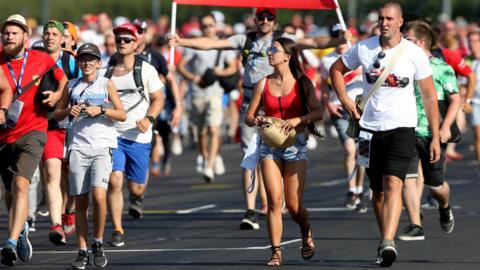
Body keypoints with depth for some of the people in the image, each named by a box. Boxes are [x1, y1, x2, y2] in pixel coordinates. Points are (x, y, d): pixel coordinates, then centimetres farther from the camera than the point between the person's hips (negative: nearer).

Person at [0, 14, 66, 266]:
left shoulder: (42, 60, 2)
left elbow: (63, 79, 18)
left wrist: (57, 93, -2)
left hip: (32, 132, -3)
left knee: (20, 184, -22)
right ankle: (21, 229, 43)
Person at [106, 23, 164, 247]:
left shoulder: (146, 70, 2)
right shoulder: (106, 72, 9)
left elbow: (158, 98, 1)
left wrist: (149, 119, -15)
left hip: (139, 137, -1)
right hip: (112, 134, 1)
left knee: (136, 186, 4)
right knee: (114, 181, -16)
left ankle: (137, 199, 44)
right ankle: (117, 231, -9)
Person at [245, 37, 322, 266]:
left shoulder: (302, 83, 0)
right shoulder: (263, 84, 7)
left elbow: (317, 113, -7)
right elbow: (249, 116, 10)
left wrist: (298, 120, -23)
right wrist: (257, 121, -12)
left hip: (295, 144, -2)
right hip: (269, 145, 2)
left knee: (293, 205, -3)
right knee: (274, 200, -12)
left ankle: (306, 232, 30)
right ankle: (276, 251, -7)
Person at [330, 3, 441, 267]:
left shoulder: (415, 54, -5)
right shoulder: (363, 48, 1)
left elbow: (430, 97, 1)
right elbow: (336, 69, 19)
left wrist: (435, 137, -2)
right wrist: (344, 99, 3)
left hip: (402, 128, -3)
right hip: (371, 128, 3)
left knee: (393, 183, -21)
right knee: (378, 191, 10)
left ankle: (388, 243, -32)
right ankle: (385, 243, 25)